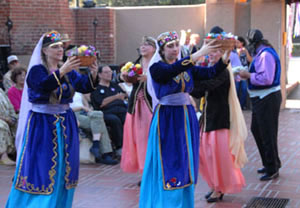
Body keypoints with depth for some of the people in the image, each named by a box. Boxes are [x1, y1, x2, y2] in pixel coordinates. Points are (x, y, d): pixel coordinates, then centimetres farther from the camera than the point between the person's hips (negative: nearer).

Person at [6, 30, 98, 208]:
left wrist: (93, 74, -23)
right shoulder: (36, 70, -5)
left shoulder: (68, 71, 10)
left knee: (63, 168, 6)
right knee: (40, 166, -6)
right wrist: (62, 71, -36)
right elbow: (44, 85, -25)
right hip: (42, 123, -5)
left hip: (65, 123, 5)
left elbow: (85, 87, -4)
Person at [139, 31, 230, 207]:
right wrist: (198, 55, -34)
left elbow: (209, 73, -4)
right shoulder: (156, 67, -6)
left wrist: (225, 58, -21)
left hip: (187, 118, 5)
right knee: (168, 166, -3)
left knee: (186, 165, 9)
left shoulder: (187, 66, 8)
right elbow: (172, 70, -27)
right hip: (167, 119, -5)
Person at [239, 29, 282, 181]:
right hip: (260, 99, 11)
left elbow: (266, 78, -28)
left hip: (267, 99, -11)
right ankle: (269, 163, 31)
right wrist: (248, 75, 6)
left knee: (267, 134, -1)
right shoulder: (260, 54, 12)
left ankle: (272, 169, 11)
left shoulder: (266, 54, -20)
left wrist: (248, 75, -19)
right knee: (256, 130, 19)